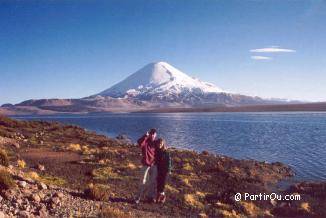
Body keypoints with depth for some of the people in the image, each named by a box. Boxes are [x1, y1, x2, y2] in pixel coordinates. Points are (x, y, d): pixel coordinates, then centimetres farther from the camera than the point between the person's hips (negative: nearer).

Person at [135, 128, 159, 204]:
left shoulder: (156, 143, 4)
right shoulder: (145, 141, -8)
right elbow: (139, 142, -32)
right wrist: (146, 135, -35)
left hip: (154, 165, 4)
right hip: (146, 165, -4)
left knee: (153, 182, 11)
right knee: (144, 182, -4)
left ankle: (151, 196, 25)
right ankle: (138, 197, 6)